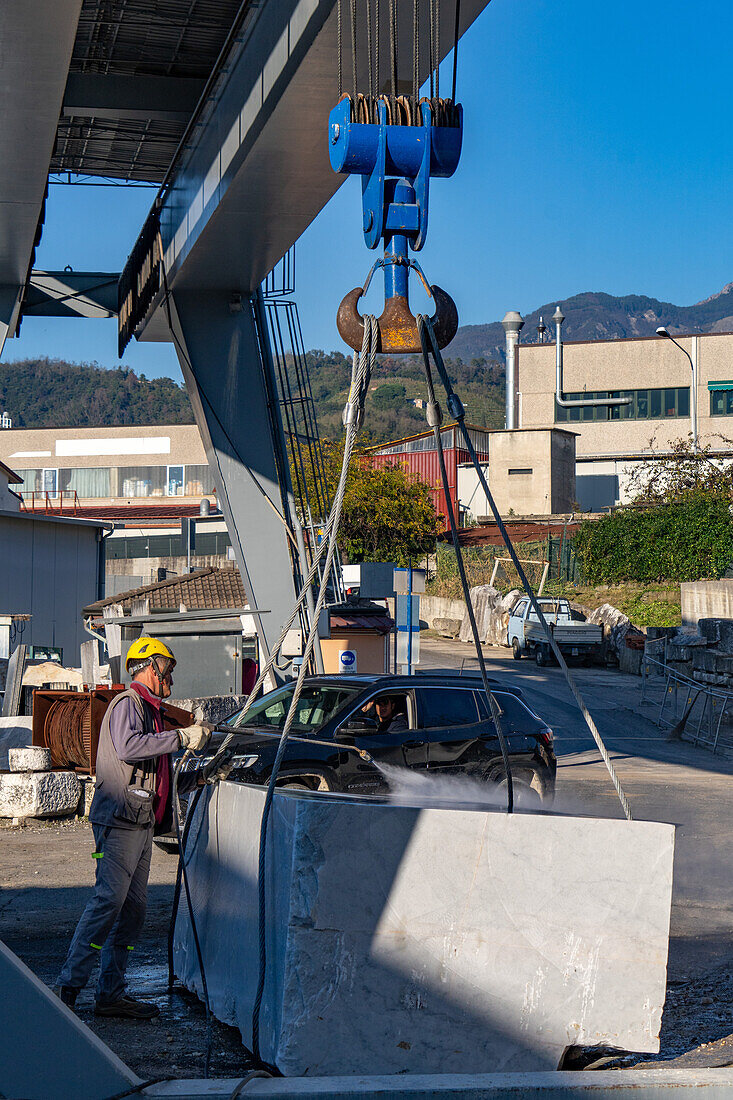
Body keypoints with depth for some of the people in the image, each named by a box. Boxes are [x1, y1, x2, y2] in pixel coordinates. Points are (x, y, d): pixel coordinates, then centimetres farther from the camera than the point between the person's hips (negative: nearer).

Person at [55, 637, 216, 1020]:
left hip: (141, 824, 10)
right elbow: (128, 747, -25)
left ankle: (111, 993, 8)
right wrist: (183, 737, -21)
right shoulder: (127, 704, -4)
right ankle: (68, 984, -12)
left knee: (133, 908, 6)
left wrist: (201, 776, 23)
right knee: (109, 900, -15)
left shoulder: (150, 711, 27)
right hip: (120, 820, -10)